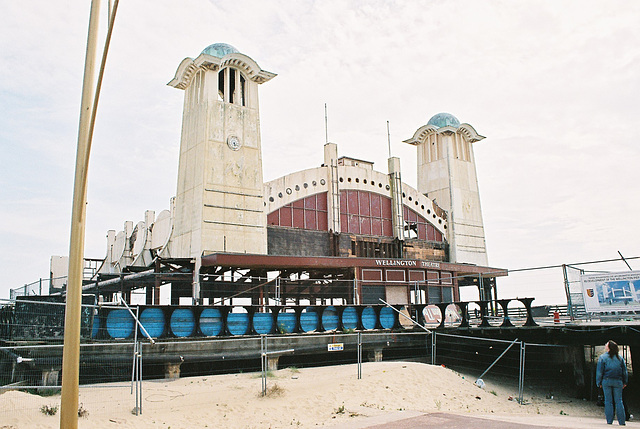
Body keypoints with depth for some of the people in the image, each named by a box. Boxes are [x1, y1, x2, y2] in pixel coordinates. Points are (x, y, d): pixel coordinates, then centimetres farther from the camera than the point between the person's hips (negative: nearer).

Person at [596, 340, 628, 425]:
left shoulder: (602, 357, -1)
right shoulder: (620, 358, 7)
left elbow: (599, 371, -3)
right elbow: (624, 371, 10)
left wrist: (599, 382, 2)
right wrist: (625, 382, 17)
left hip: (606, 381, -2)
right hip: (618, 381, 2)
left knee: (608, 401, 3)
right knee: (619, 401, 6)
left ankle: (609, 421, 2)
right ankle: (621, 421, 3)